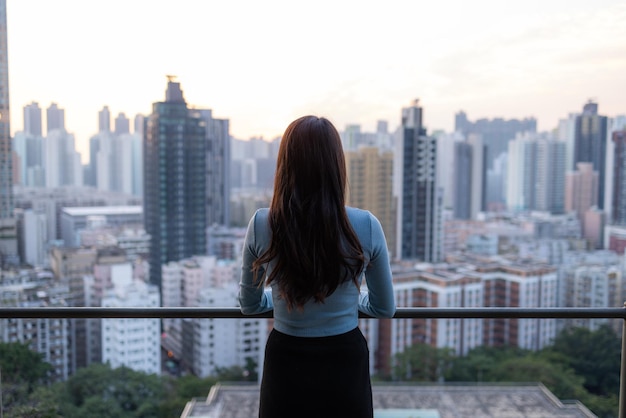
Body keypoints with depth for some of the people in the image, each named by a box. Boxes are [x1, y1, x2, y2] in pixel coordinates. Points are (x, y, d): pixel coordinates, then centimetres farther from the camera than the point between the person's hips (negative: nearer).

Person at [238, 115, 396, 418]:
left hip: (285, 364, 1)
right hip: (345, 365, 0)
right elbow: (385, 309, -2)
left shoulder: (261, 225, -15)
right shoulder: (366, 226, -17)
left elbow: (249, 305, 1)